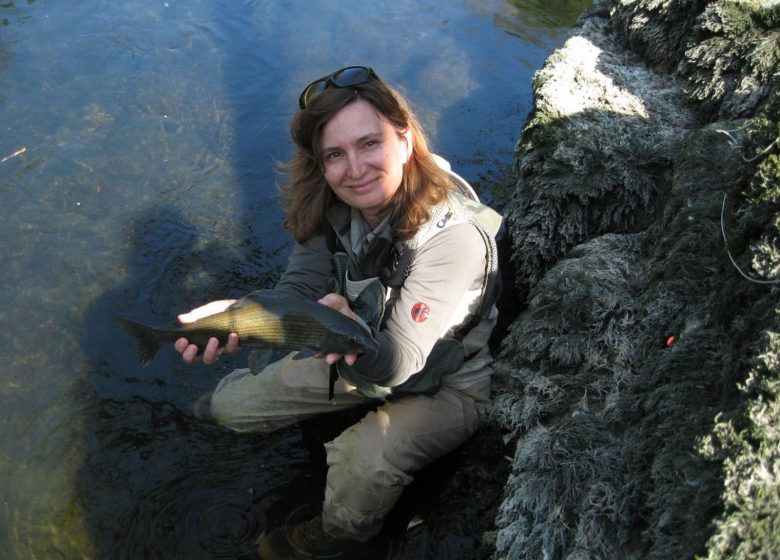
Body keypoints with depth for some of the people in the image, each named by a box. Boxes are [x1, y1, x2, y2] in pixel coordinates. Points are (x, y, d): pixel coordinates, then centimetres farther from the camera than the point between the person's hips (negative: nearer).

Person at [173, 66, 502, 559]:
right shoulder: (335, 206, -14)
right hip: (365, 359, 6)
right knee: (231, 404, 3)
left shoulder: (453, 235, -35)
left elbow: (399, 364, -34)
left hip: (449, 385, -6)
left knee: (363, 462, -35)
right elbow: (298, 291, -15)